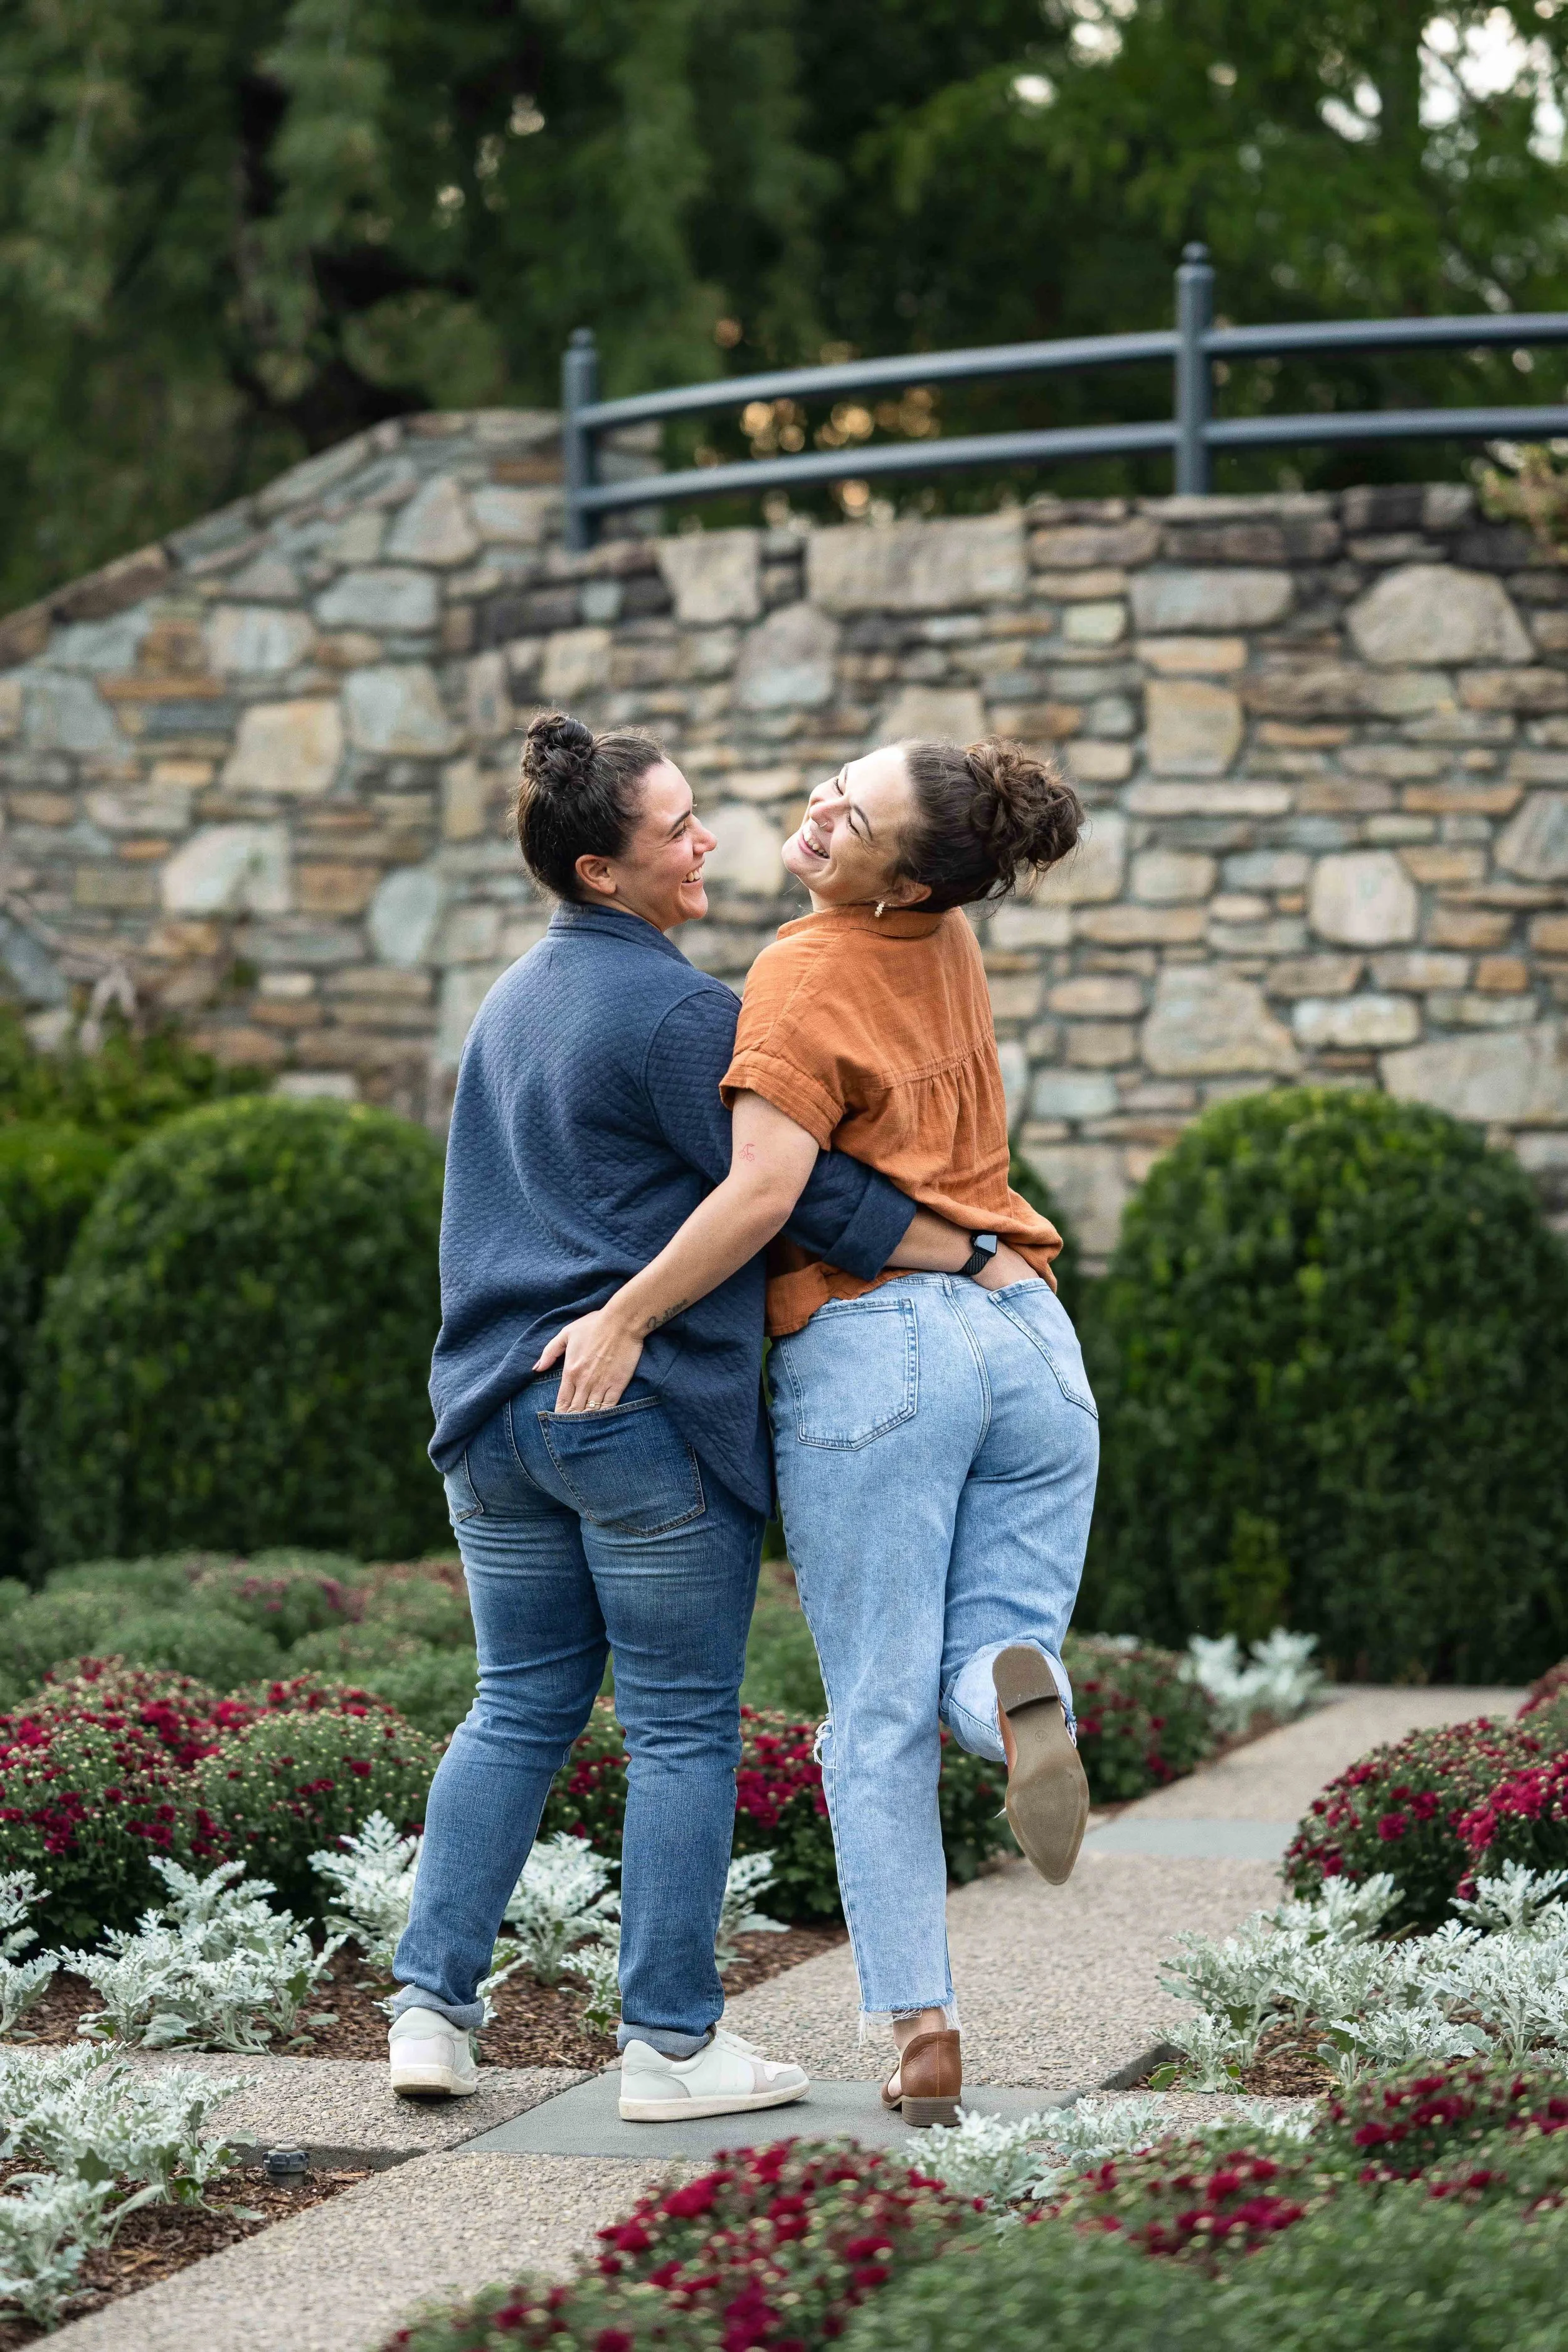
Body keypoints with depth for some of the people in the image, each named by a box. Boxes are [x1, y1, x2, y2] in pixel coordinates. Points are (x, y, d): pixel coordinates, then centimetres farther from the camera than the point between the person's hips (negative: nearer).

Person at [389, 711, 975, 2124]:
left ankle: (430, 2001, 7)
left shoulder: (512, 1000, 16)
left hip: (497, 1408, 8)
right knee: (684, 1728, 1)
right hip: (648, 1412, -8)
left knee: (518, 1708, 14)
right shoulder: (674, 1012, -11)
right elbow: (808, 1197, -12)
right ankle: (671, 2043, 3)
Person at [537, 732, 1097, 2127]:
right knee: (980, 1672, 13)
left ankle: (921, 2031, -2)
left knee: (880, 1722, 3)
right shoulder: (950, 942, 13)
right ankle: (1017, 1694, -24)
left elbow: (767, 1182, -19)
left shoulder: (809, 975, -8)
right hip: (1028, 1336, 5)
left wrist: (627, 1315, -12)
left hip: (872, 1347, -5)